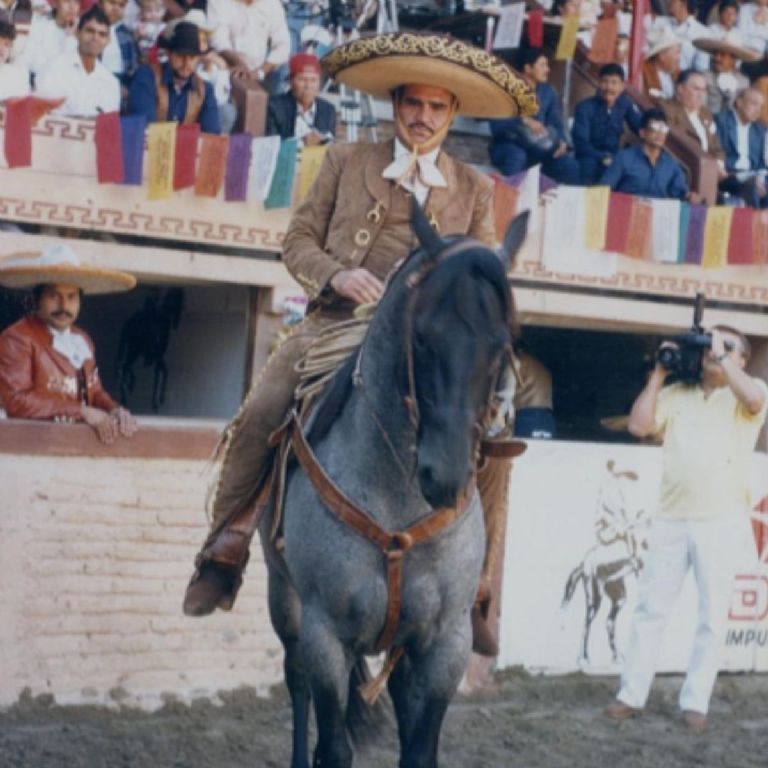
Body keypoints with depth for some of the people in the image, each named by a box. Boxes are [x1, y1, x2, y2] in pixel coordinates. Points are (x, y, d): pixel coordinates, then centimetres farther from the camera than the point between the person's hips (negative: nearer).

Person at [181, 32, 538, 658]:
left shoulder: (475, 189, 17)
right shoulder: (345, 164, 15)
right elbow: (299, 240, 12)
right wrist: (336, 274, -9)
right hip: (338, 324, -1)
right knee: (258, 416, -25)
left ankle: (474, 590, -10)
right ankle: (224, 552, -10)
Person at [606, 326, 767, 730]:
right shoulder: (677, 394, 14)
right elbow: (639, 425, 4)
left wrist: (722, 357, -11)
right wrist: (659, 373, 3)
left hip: (719, 520, -3)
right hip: (670, 517, 3)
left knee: (712, 615, 0)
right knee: (651, 608, 4)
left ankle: (695, 702, 5)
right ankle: (631, 694, 8)